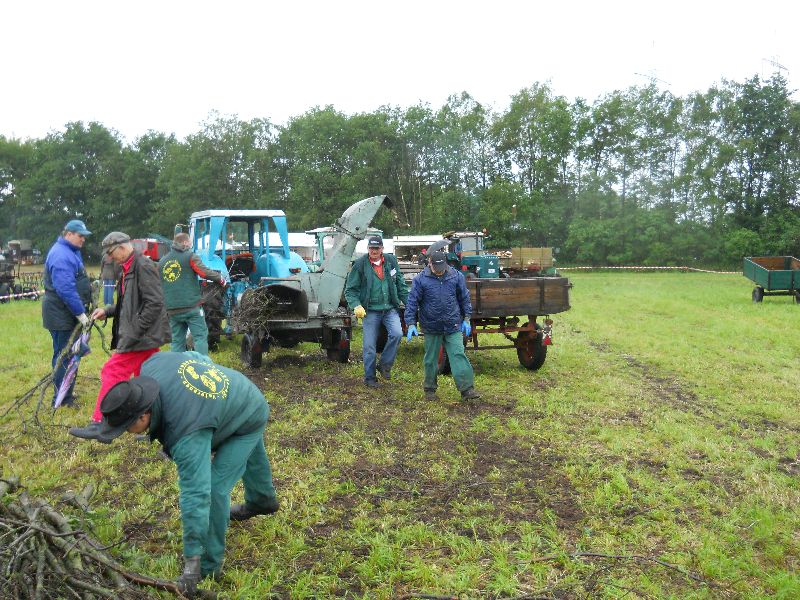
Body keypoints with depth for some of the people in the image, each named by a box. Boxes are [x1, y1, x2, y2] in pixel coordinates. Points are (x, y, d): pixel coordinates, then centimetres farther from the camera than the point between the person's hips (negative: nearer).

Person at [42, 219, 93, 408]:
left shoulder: (71, 251, 14)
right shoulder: (61, 255, -20)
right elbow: (66, 289, -26)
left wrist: (83, 309, 17)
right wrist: (80, 313, -22)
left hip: (69, 313, 10)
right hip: (61, 316, -10)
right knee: (64, 356, -3)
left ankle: (66, 392, 28)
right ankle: (62, 399, 5)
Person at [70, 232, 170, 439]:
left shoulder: (143, 266, -14)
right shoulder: (130, 268, 17)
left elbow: (154, 303, -21)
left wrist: (134, 333, -21)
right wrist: (107, 311, 11)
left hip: (140, 337, -10)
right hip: (147, 337, 10)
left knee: (113, 373, -6)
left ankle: (99, 423, -1)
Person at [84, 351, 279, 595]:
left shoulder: (186, 435, -44)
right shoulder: (151, 366, -26)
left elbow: (195, 497, -41)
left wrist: (192, 559, -36)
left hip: (248, 420, -9)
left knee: (214, 489, -14)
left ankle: (208, 566, 3)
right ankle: (262, 500, 63)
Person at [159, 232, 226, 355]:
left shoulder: (161, 262, 15)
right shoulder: (190, 256, -2)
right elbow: (204, 272, -15)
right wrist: (221, 279, -2)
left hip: (172, 309, 5)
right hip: (191, 306, -5)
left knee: (177, 340, 10)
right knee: (200, 336, -2)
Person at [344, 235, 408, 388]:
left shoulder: (391, 261, 4)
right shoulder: (360, 265, -5)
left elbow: (400, 285, 12)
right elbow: (350, 290, -3)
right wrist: (356, 306, -19)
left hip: (390, 308, 2)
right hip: (370, 311, -2)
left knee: (397, 334, -20)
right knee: (369, 346, 2)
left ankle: (385, 365, 2)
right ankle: (369, 377, 20)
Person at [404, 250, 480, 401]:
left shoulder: (456, 276, -1)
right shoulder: (420, 279, -6)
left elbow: (464, 298, 9)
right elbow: (412, 302, -4)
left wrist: (466, 319, 8)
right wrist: (411, 324, -8)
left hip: (453, 326, 1)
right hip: (431, 327, 0)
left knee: (458, 356, -4)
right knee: (431, 359, 10)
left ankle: (467, 388, -3)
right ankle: (430, 389, 25)